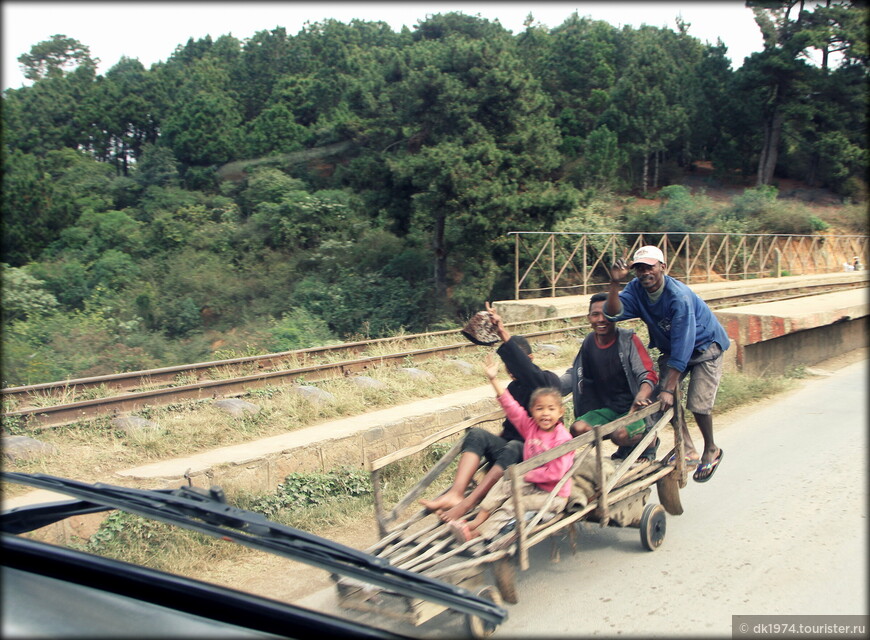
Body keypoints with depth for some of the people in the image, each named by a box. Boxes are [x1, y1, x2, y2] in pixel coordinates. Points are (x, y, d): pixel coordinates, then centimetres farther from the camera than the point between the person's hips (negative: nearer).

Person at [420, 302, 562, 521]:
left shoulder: (548, 380, -8)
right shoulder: (514, 387, 15)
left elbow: (529, 374, -31)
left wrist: (504, 335, -42)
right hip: (510, 448, 7)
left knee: (513, 448, -37)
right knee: (477, 433, -19)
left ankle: (468, 503, -46)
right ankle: (455, 493, -39)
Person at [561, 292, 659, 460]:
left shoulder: (628, 339, -11)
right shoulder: (589, 343, 5)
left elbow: (649, 374, -18)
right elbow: (574, 375, 9)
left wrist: (641, 396, -40)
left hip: (635, 408, -5)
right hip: (608, 409, 6)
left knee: (620, 435, -35)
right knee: (577, 429, -20)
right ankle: (626, 450, 6)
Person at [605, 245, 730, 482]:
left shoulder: (679, 296, -35)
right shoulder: (637, 289, -16)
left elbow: (682, 348, -36)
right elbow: (614, 313, -30)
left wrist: (669, 388, -37)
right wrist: (614, 283, -43)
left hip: (704, 345, -6)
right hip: (671, 347, 6)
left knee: (697, 403, -12)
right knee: (661, 395, -10)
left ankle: (711, 450, 16)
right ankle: (687, 450, 8)